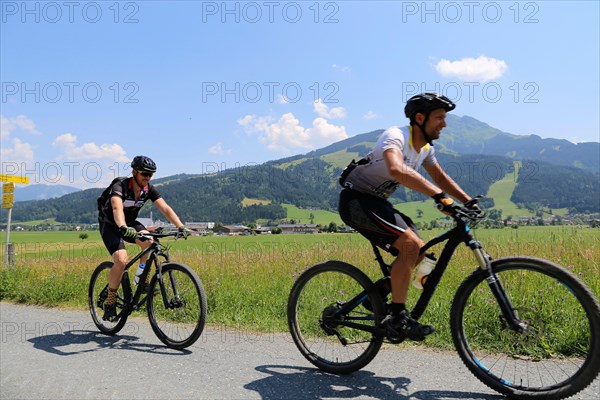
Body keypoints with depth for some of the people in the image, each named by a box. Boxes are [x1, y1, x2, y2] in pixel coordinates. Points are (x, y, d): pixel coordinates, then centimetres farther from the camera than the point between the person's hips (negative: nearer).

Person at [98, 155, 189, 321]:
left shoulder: (149, 189, -12)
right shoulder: (119, 186, -28)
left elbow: (165, 208, -21)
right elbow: (117, 208, -47)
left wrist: (181, 227, -36)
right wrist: (123, 227, -66)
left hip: (130, 223, 5)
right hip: (110, 225, -5)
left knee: (148, 240, -28)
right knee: (121, 260, -26)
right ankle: (109, 302, -6)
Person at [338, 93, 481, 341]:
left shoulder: (425, 148, 7)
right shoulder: (396, 136, -21)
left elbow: (440, 177, 20)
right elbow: (397, 170, -42)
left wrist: (468, 201, 9)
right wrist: (439, 195, -47)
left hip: (377, 202, 9)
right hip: (356, 199, -9)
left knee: (419, 251, 2)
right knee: (410, 243, -24)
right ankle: (397, 317, -17)